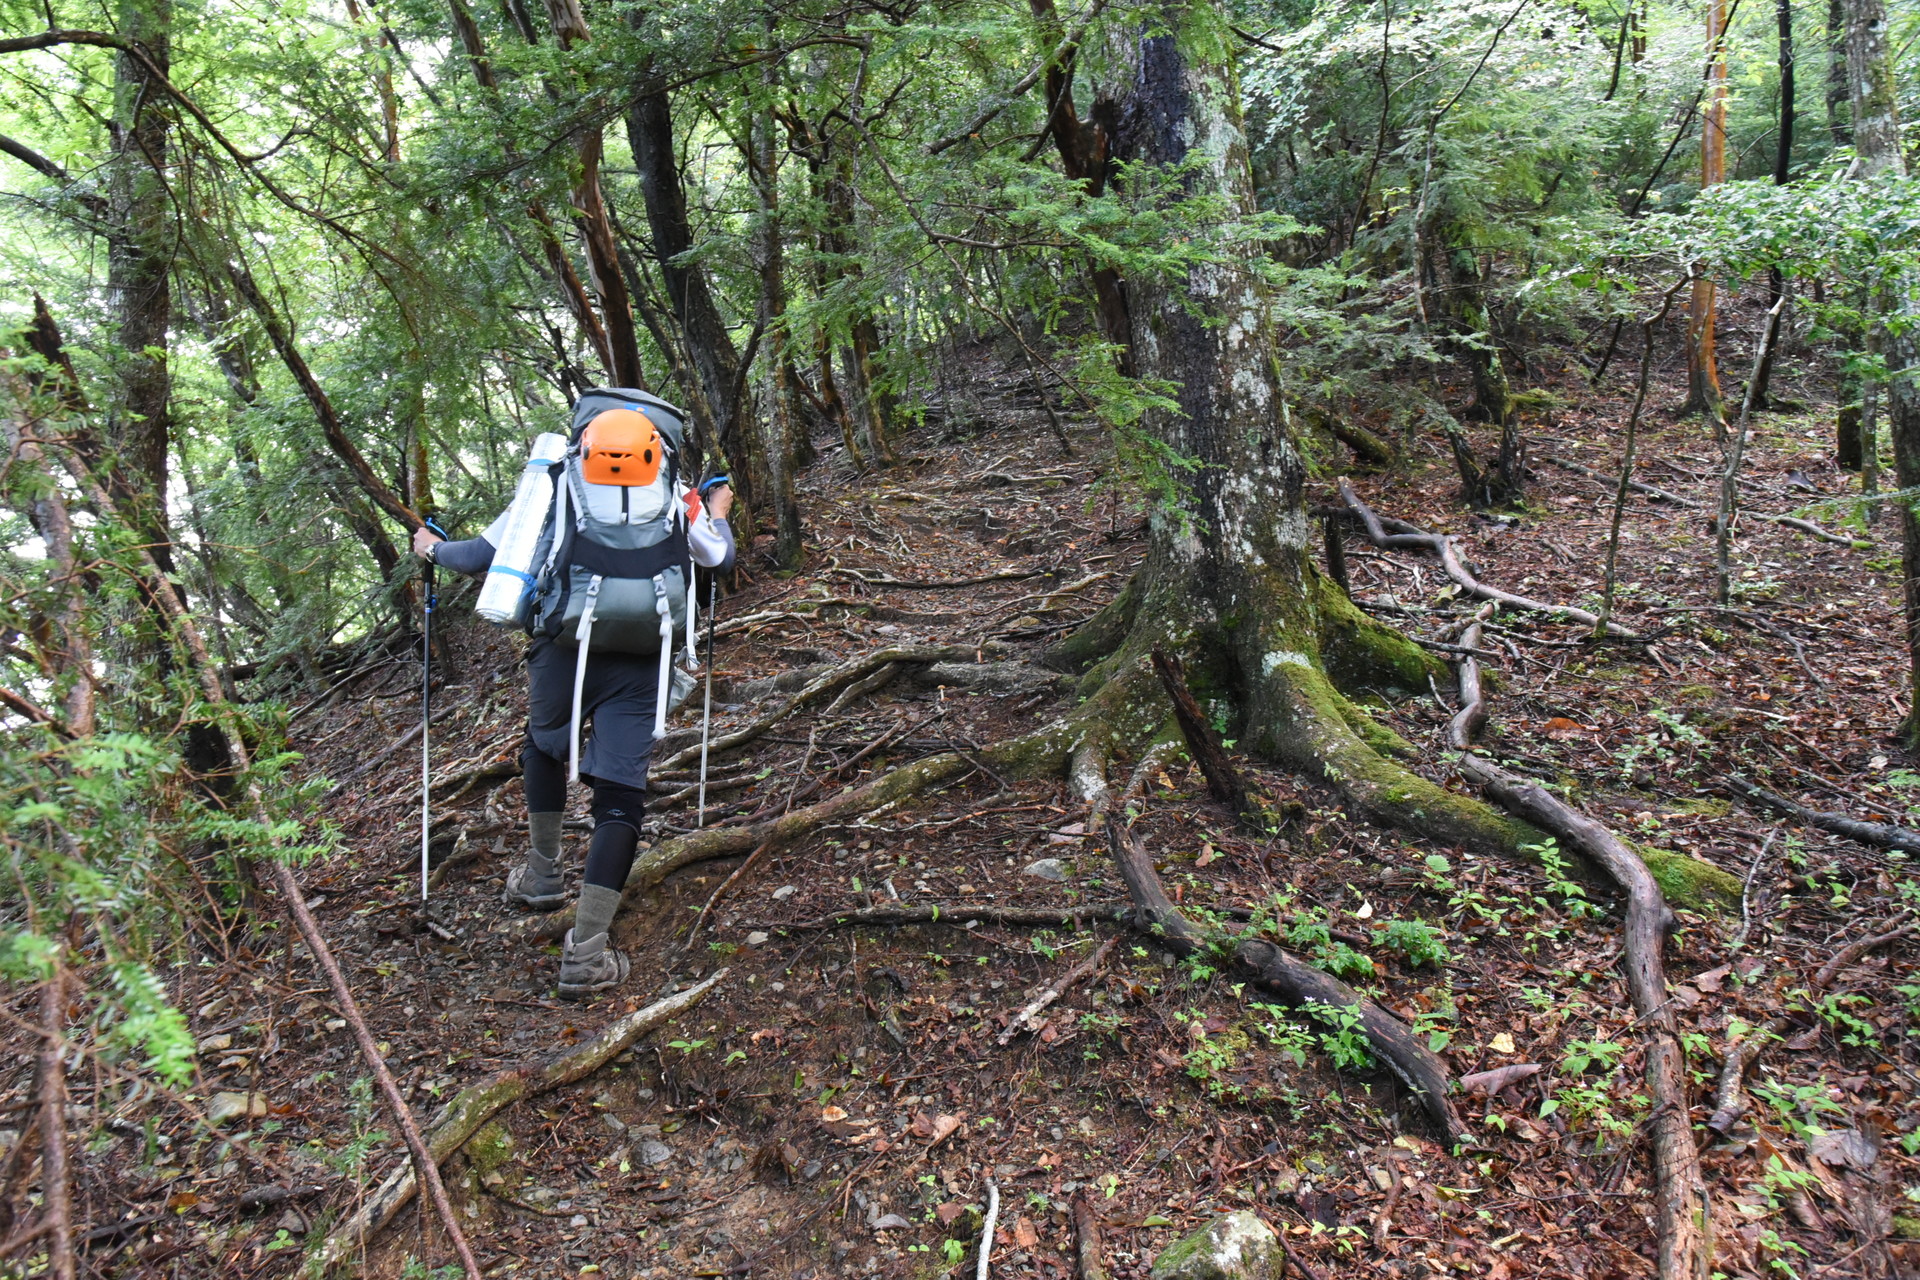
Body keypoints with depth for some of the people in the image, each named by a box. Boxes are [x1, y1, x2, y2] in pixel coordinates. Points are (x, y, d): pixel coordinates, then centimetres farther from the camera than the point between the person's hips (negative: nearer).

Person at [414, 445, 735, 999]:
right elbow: (720, 559, 21)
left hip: (564, 643, 1)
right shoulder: (673, 495, 12)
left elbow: (479, 556, 13)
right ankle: (585, 953, -4)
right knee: (620, 797, 1)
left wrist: (433, 549, 34)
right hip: (638, 661, 0)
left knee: (544, 747, 31)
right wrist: (718, 513, 42)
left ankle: (542, 875, 41)